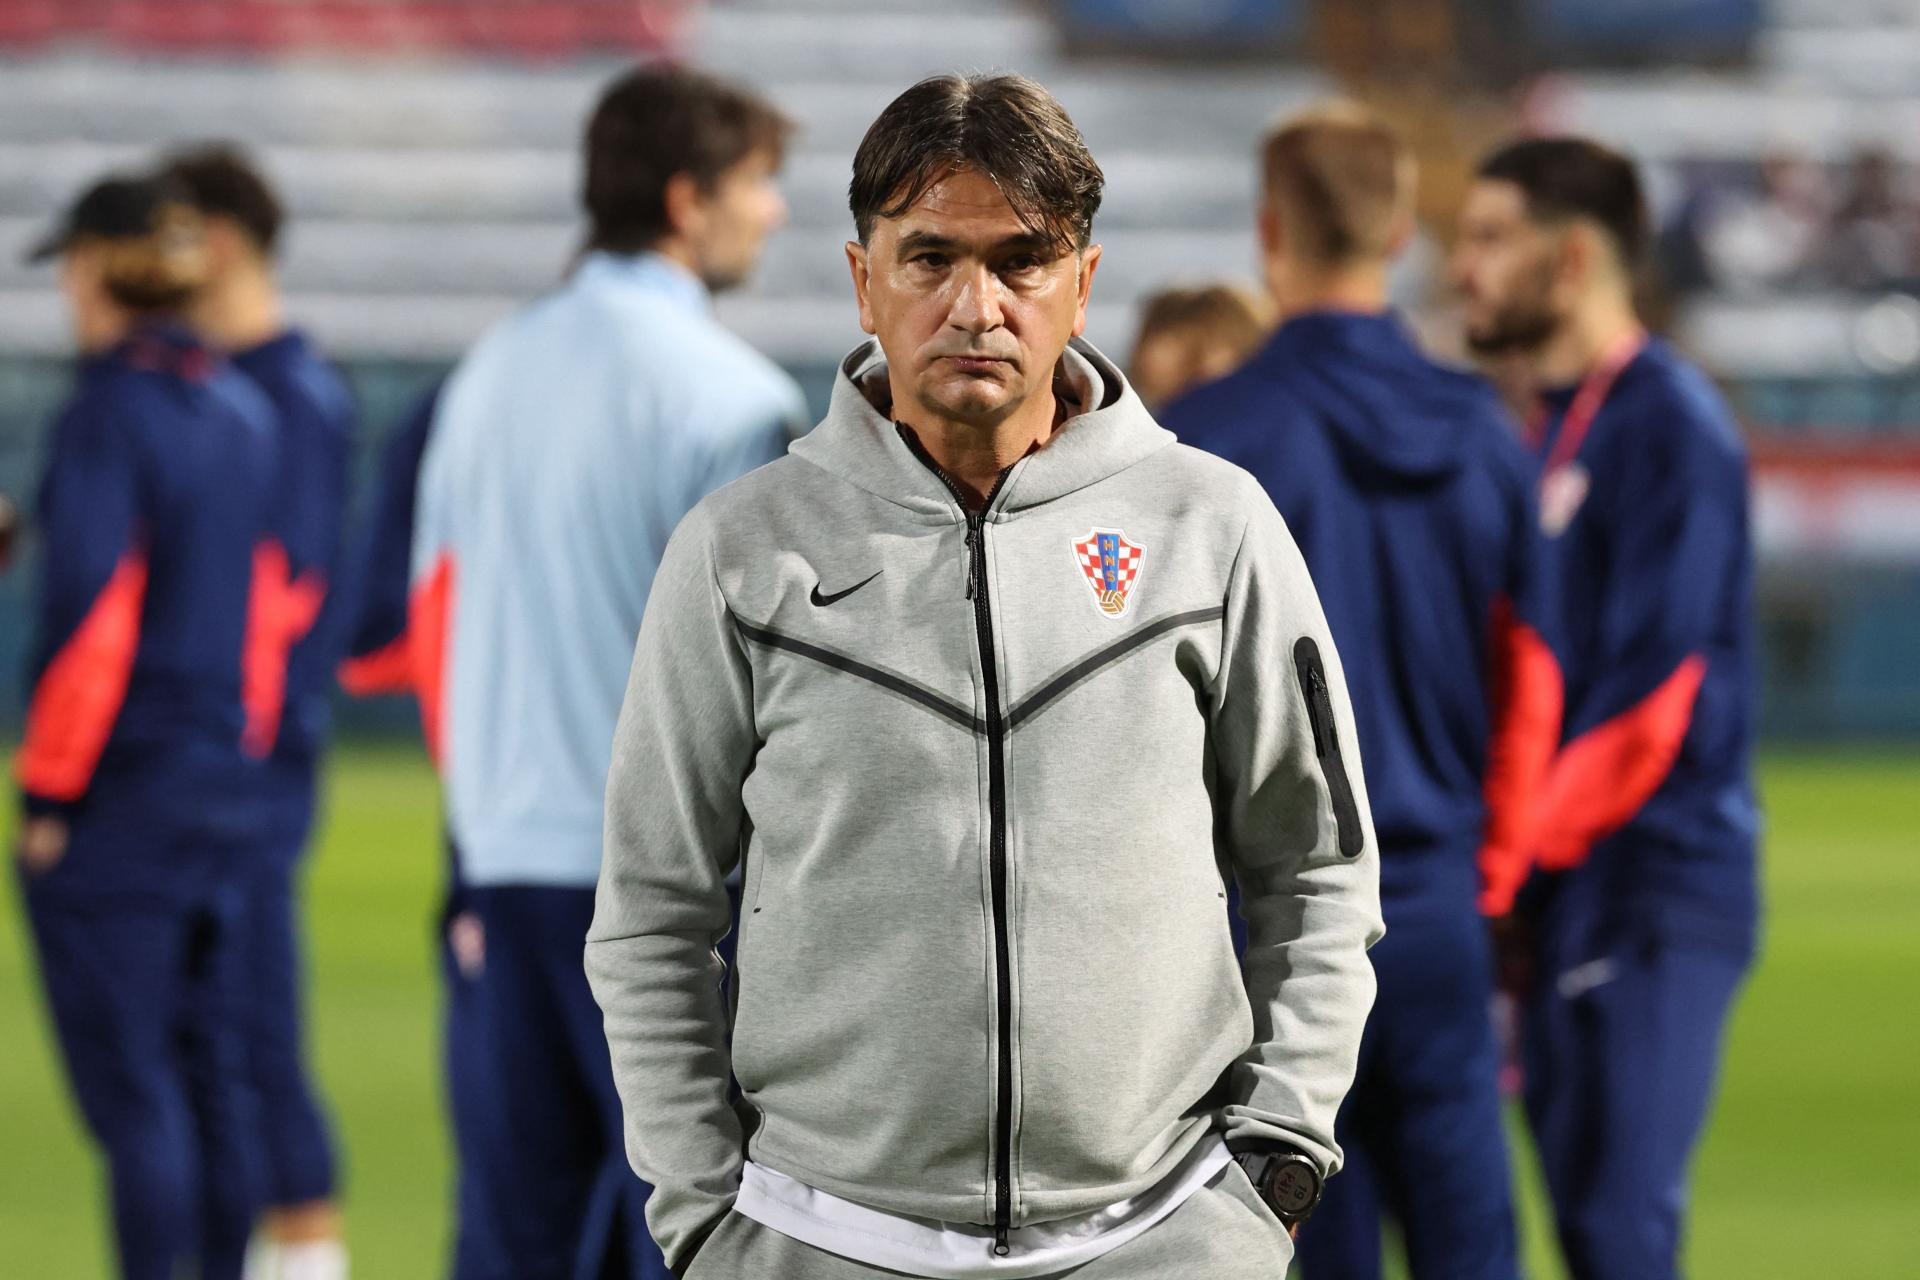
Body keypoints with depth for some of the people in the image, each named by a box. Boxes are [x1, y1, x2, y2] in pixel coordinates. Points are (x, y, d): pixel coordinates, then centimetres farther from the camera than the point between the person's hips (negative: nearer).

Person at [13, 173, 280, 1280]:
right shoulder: (245, 410, 10)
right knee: (212, 1073, 12)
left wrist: (49, 790, -12)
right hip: (224, 778, 8)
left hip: (120, 792, -7)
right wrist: (241, 743, 18)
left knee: (129, 1081, -4)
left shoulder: (108, 417, -13)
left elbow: (90, 614, -17)